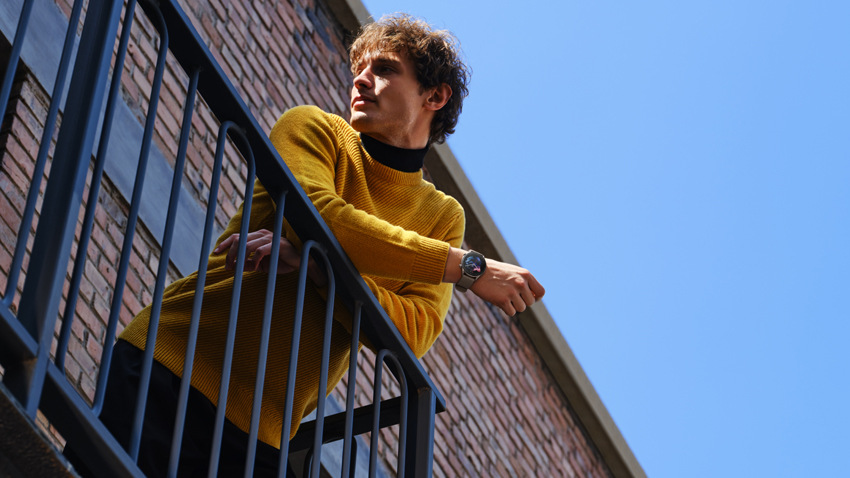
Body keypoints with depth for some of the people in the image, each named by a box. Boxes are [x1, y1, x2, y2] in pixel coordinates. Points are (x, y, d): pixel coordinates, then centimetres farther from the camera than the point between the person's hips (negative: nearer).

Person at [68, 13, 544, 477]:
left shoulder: (443, 217, 13)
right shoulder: (314, 129, 6)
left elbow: (414, 333, -4)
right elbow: (317, 216, -16)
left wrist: (318, 265, -21)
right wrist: (466, 267, -14)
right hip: (173, 361, -2)